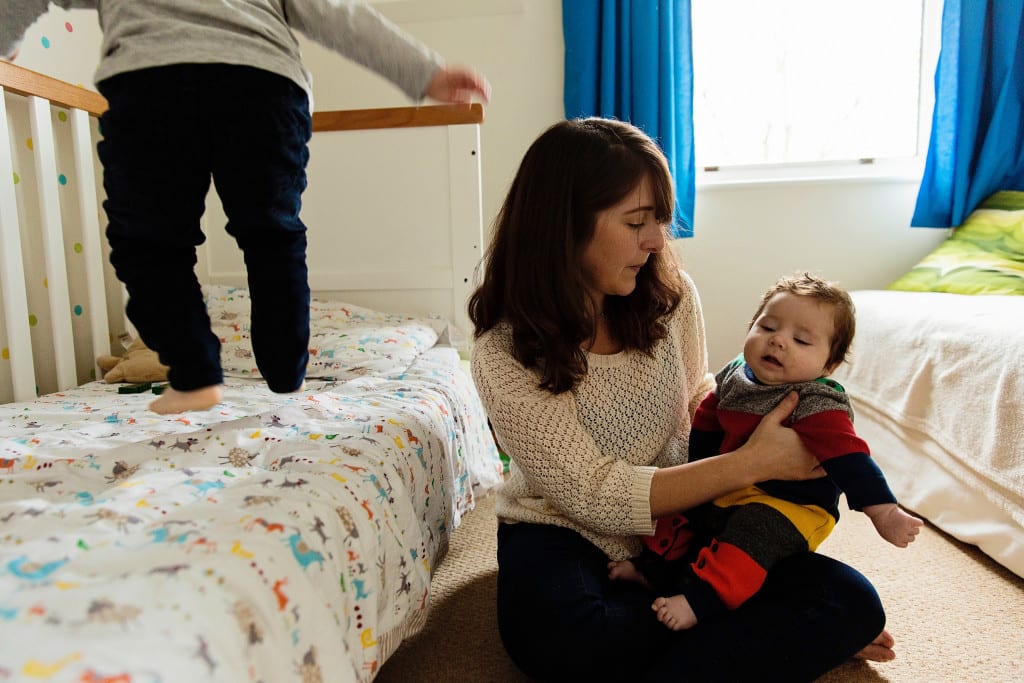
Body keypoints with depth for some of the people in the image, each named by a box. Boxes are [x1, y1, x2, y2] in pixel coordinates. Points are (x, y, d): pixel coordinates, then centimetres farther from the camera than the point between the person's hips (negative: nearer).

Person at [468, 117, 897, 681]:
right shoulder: (502, 354, -21)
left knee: (853, 602, -13)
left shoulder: (670, 295, -8)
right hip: (564, 532, -2)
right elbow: (596, 496, -23)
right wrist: (749, 464, -25)